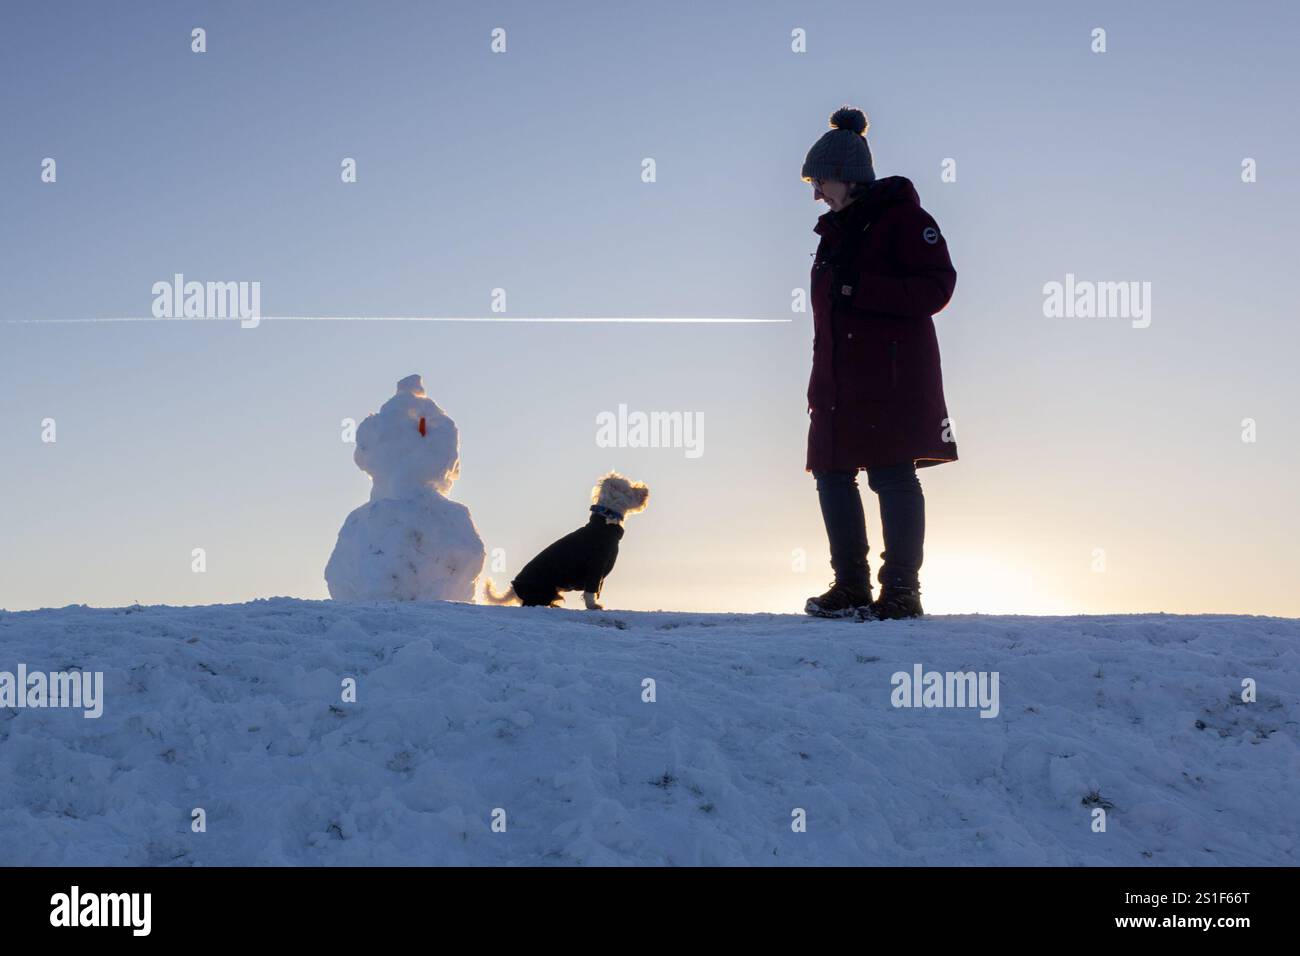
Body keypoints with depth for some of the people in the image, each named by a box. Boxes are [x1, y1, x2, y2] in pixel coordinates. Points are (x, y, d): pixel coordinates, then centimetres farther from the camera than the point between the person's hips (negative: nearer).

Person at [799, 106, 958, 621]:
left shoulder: (901, 217, -5)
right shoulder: (836, 230, 19)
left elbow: (937, 286, -14)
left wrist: (861, 289, -19)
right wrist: (819, 382, 16)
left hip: (892, 376, -8)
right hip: (840, 381, 8)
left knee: (892, 477, -7)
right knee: (833, 476, 6)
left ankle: (901, 592, -1)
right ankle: (851, 588, 13)